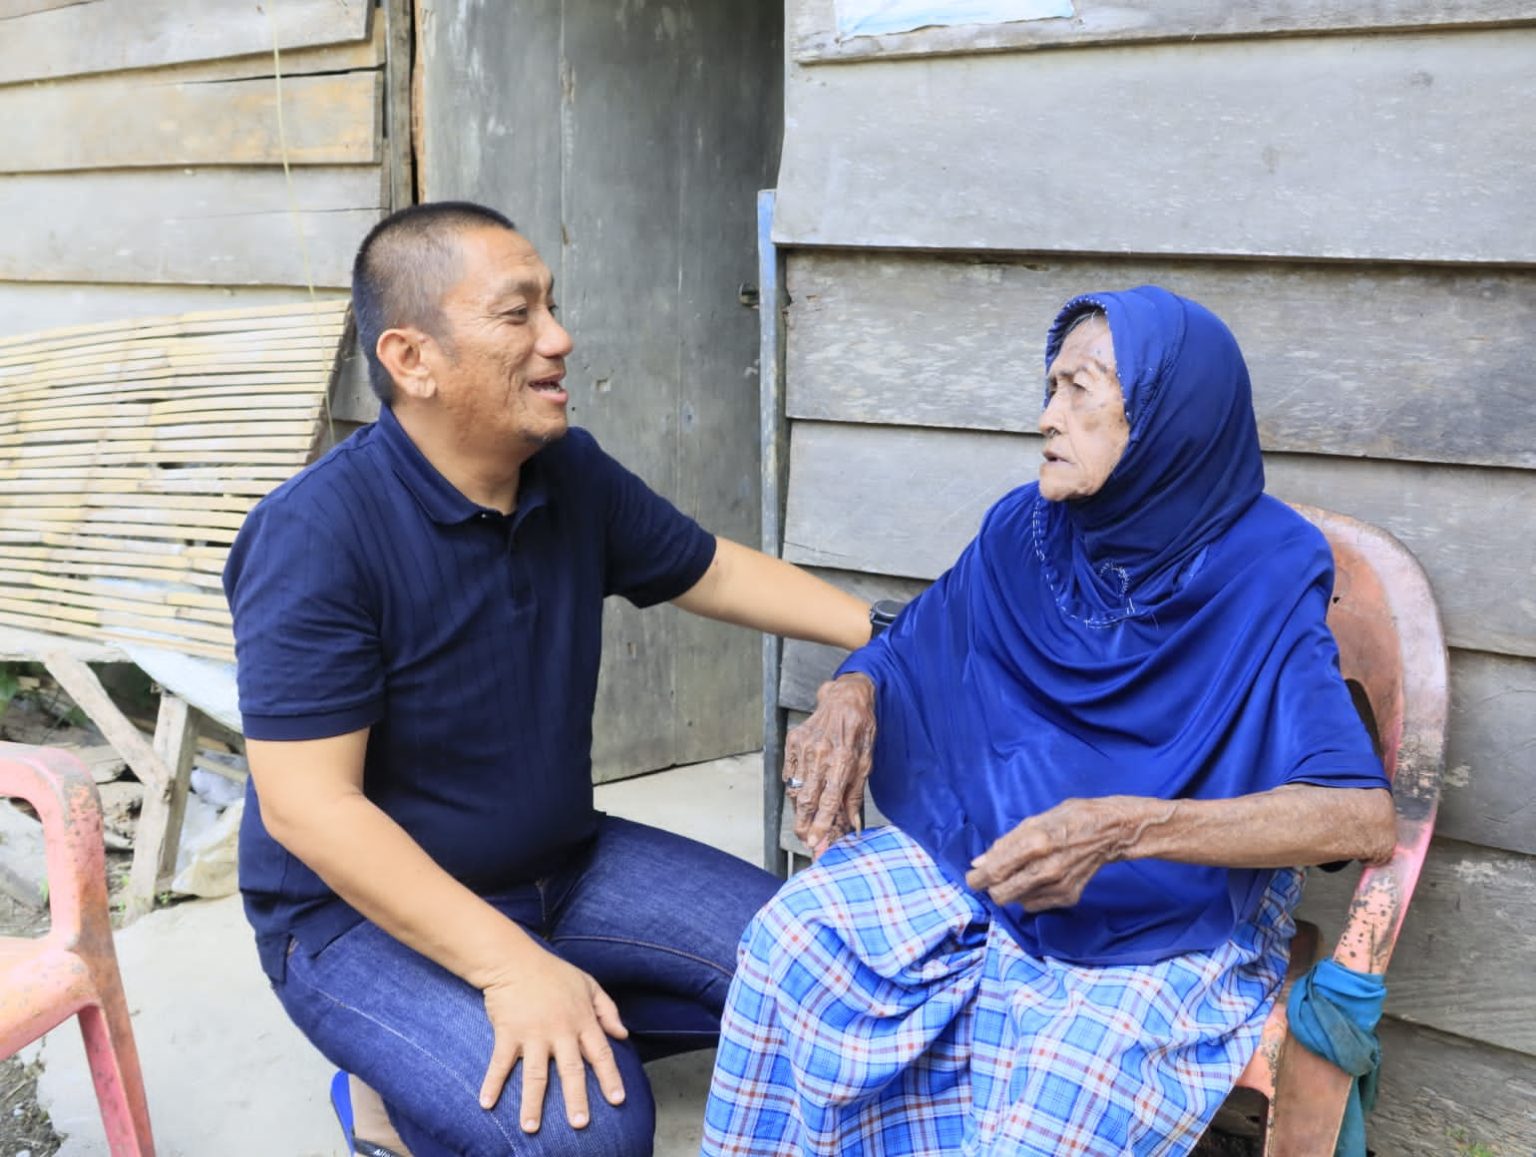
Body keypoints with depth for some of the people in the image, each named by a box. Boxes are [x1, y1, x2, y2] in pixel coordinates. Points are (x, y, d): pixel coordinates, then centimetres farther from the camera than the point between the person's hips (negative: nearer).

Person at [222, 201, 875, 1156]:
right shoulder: (319, 535, -24)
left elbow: (715, 571, 12)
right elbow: (308, 808, -27)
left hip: (568, 866, 7)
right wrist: (510, 965, -33)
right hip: (364, 912, -6)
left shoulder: (572, 473, -4)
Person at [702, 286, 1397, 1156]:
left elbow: (1363, 817, -24)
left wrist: (1122, 826, -35)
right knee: (795, 936, -19)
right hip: (983, 857, 4)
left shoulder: (1266, 574, -15)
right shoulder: (1027, 530, 0)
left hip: (1174, 928, -4)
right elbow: (907, 647, 13)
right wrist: (849, 695, -12)